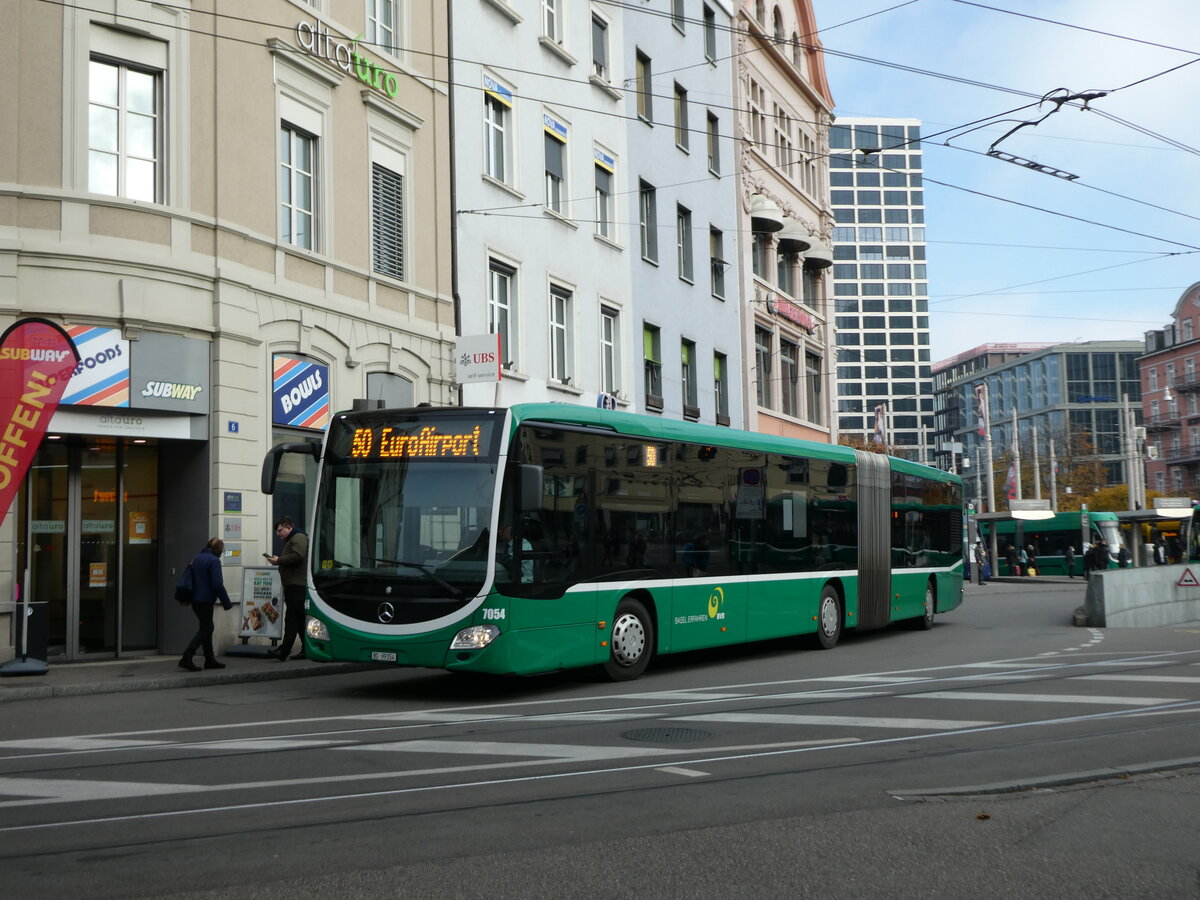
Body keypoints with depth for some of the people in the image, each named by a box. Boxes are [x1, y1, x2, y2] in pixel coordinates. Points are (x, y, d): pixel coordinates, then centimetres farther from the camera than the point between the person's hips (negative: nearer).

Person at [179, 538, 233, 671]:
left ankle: (210, 660, 21)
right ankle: (186, 658, -11)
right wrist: (227, 603, -12)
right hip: (206, 600, -9)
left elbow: (190, 579, 19)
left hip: (195, 599, 9)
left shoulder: (197, 558, 12)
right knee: (205, 629, -2)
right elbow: (217, 584, -19)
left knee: (206, 628, 17)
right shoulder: (214, 560, -14)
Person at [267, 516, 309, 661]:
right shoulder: (291, 540, 26)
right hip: (293, 585, 11)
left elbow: (298, 556, -22)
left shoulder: (299, 538, -7)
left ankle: (284, 651, -17)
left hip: (298, 585, -11)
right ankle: (306, 650, 12)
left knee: (292, 618, -13)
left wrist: (278, 560, -15)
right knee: (300, 618, 10)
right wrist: (278, 560, 13)